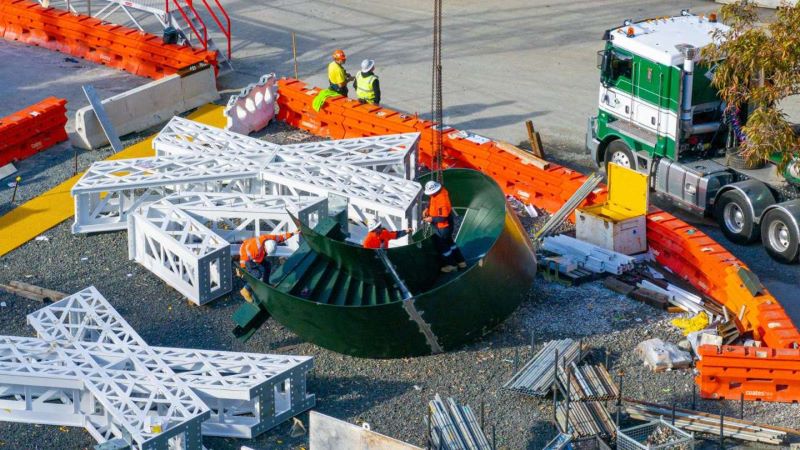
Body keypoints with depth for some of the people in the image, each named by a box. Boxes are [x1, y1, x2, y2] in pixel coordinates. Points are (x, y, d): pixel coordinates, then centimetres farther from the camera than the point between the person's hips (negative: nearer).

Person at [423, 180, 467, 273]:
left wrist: (432, 219, -24)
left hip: (442, 227, -9)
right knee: (449, 242, 25)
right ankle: (461, 261, 40)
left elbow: (443, 217, -31)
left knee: (441, 246, 12)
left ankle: (451, 265, 32)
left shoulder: (442, 200, -36)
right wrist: (427, 209, 0)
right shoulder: (440, 190, -9)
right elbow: (433, 202, 11)